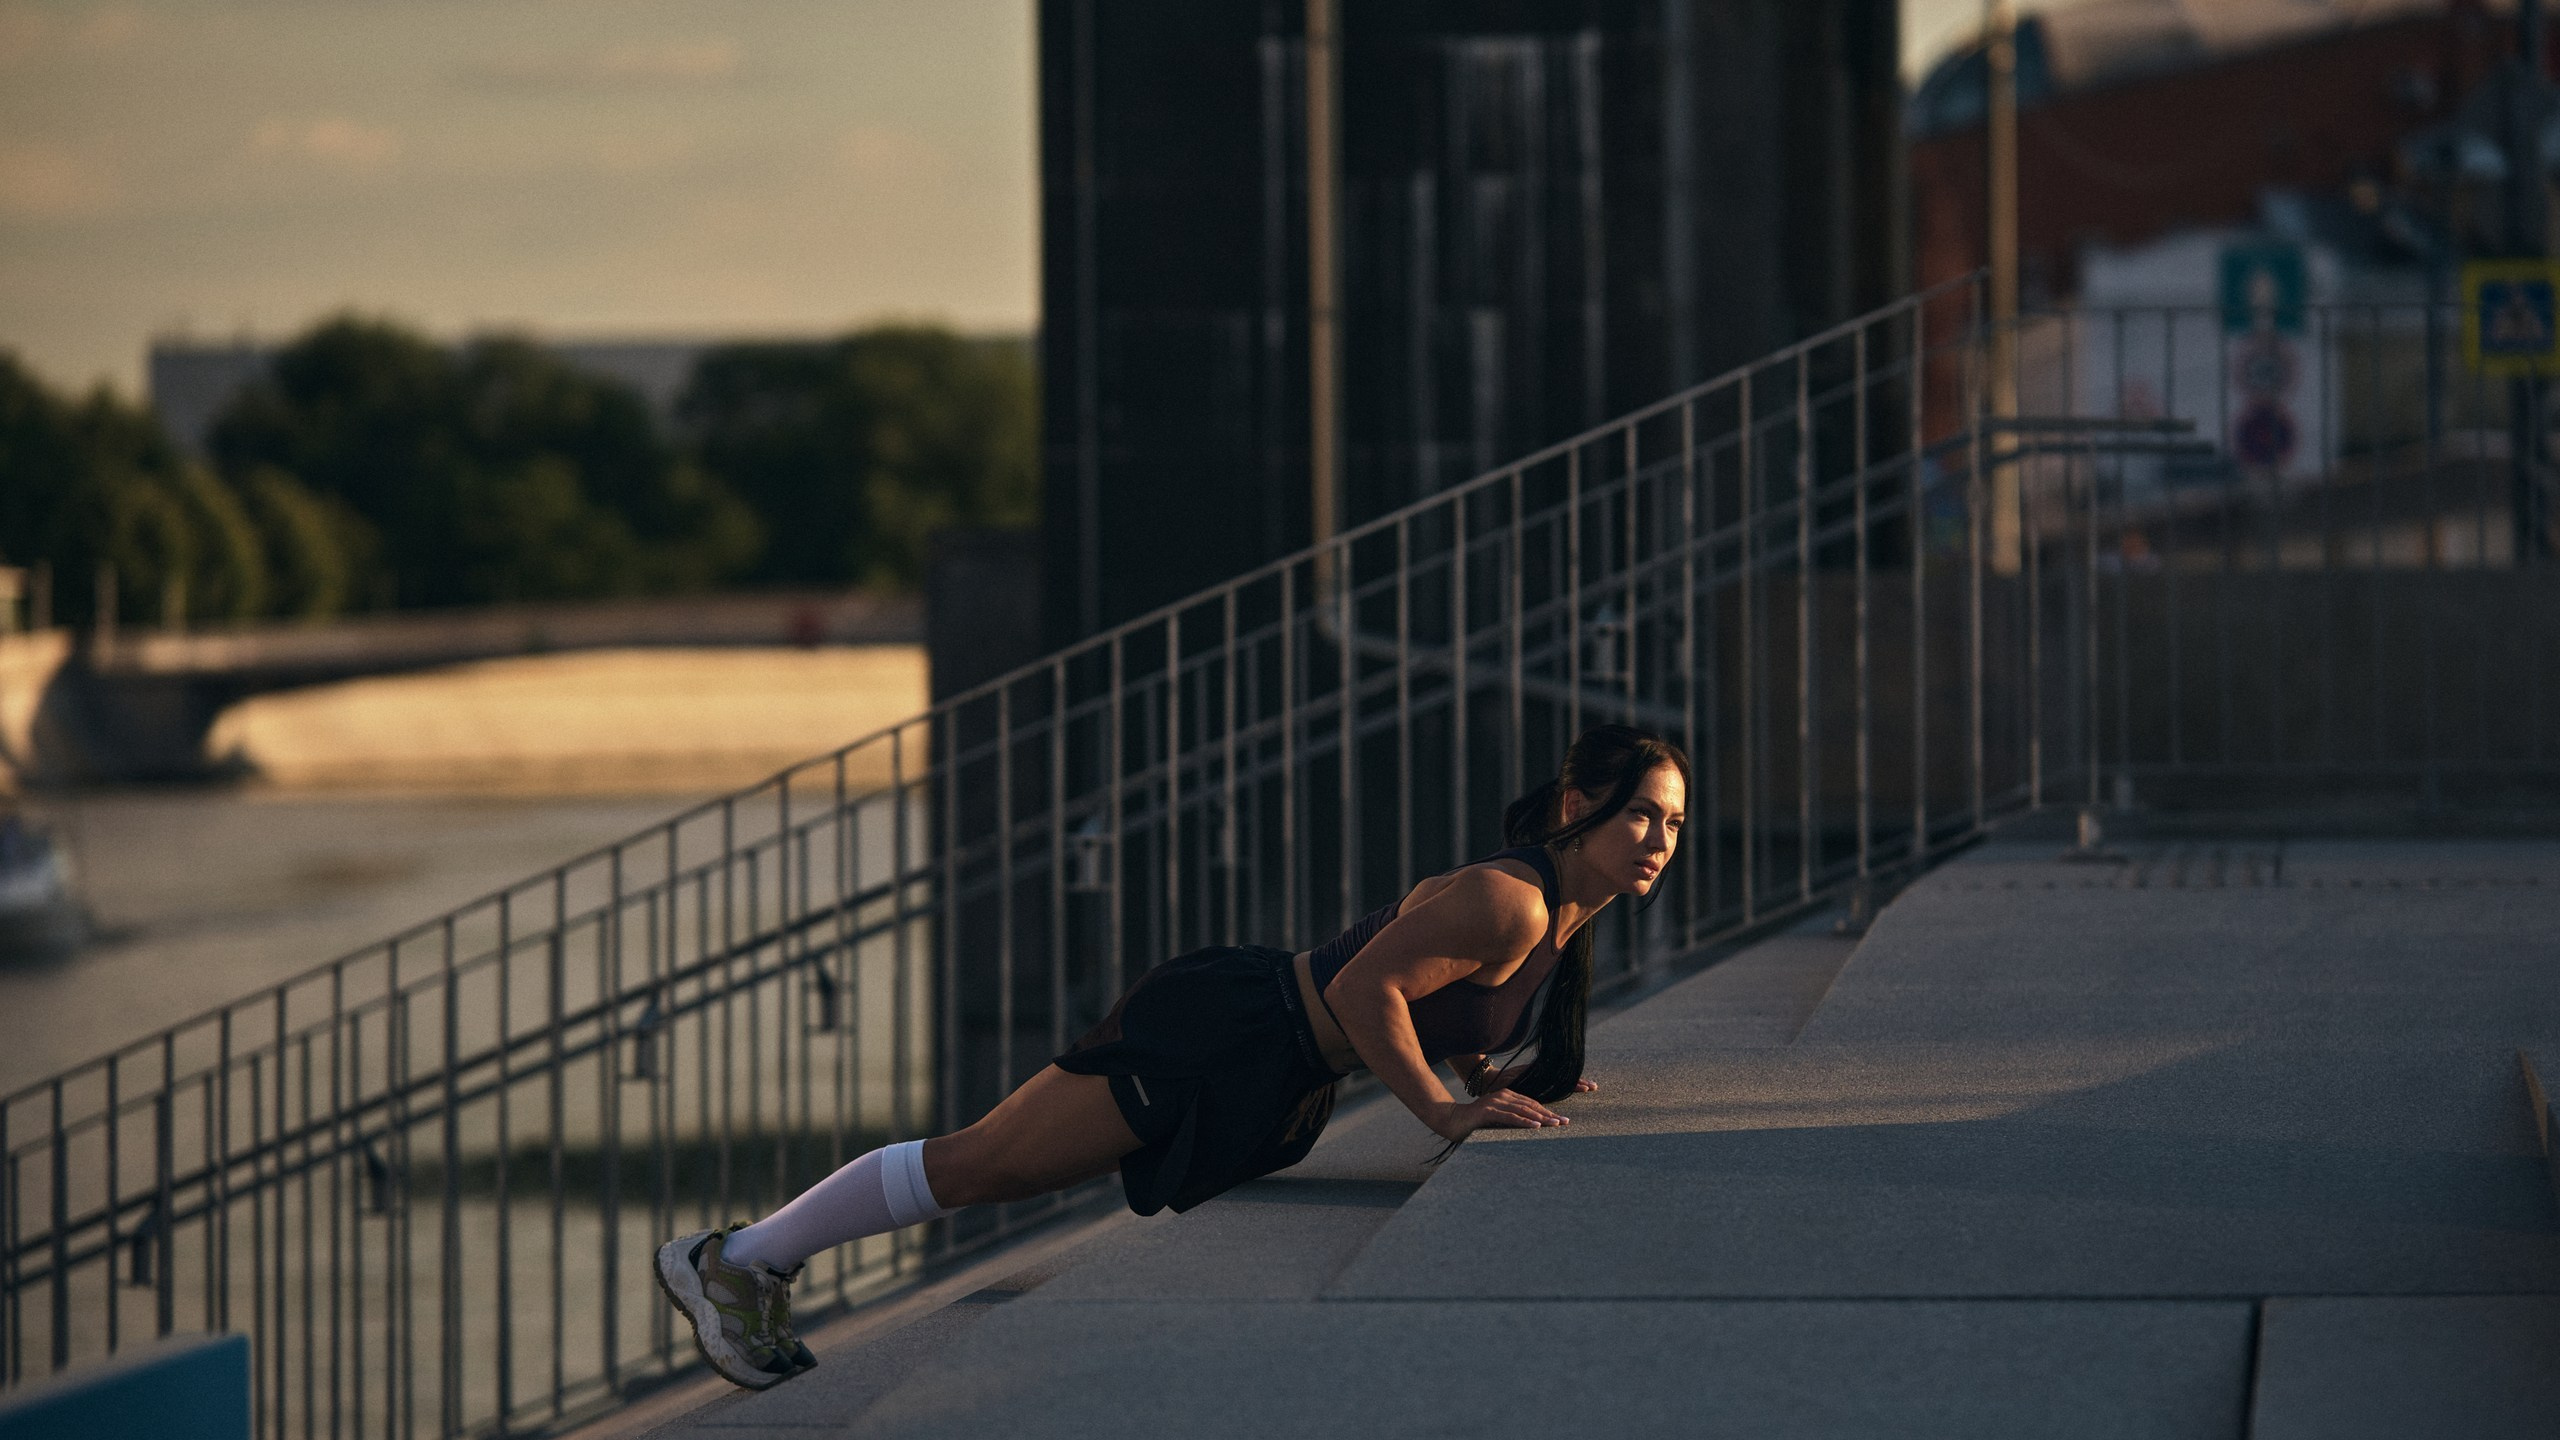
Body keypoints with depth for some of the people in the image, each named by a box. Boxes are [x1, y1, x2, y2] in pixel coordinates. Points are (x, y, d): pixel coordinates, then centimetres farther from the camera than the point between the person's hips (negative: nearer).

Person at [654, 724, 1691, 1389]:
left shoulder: (1564, 922, 7)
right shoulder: (1508, 904, -25)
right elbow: (1362, 986, -29)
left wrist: (1486, 1074, 15)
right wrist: (1443, 1109, -24)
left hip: (1270, 1091, 9)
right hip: (1214, 1036, -9)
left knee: (1010, 1171, 17)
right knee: (982, 1162, -2)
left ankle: (763, 1265, 28)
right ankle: (728, 1261, 8)